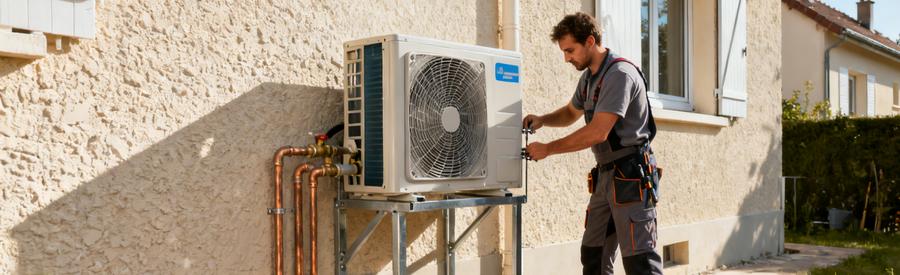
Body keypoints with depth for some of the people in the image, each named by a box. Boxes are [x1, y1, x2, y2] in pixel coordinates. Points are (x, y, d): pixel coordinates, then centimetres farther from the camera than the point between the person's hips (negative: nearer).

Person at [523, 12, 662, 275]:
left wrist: (548, 149, -14)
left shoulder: (619, 74, -16)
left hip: (630, 176, -9)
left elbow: (597, 133, -22)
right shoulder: (589, 77, 12)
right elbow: (571, 113, 30)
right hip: (606, 175, 9)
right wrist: (541, 120, 9)